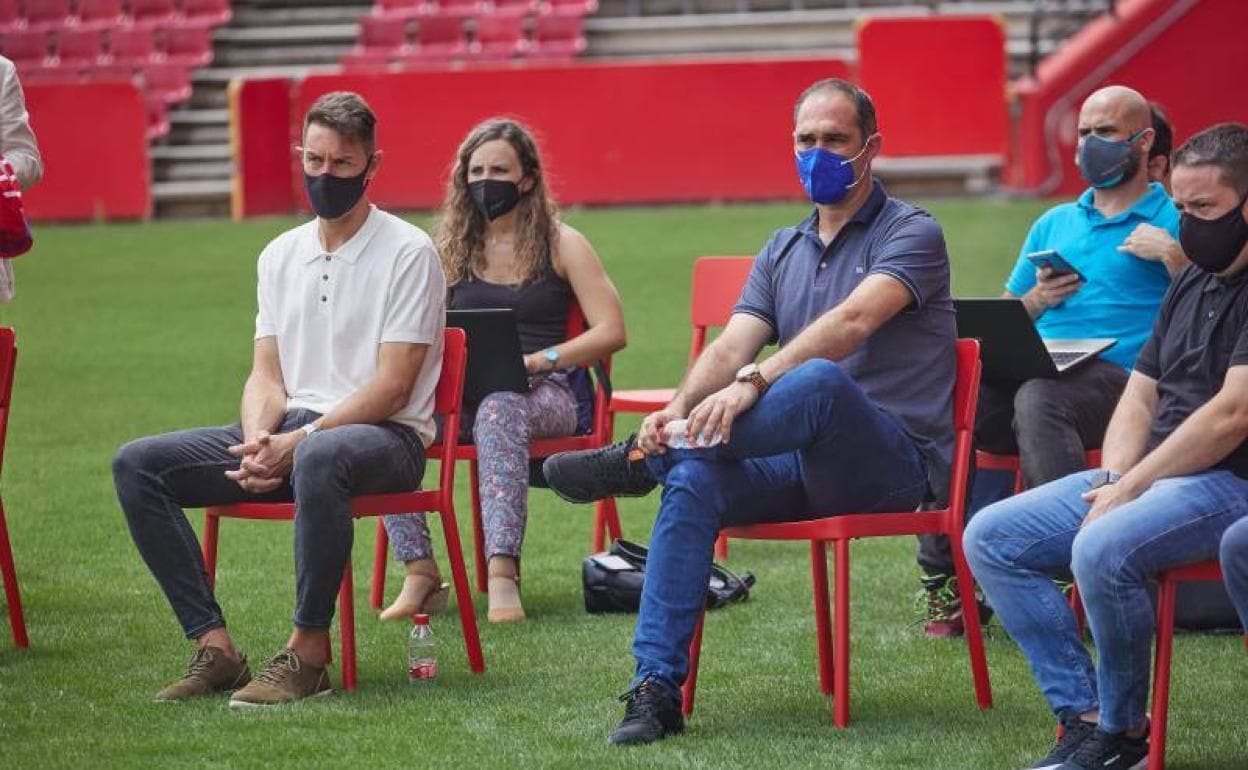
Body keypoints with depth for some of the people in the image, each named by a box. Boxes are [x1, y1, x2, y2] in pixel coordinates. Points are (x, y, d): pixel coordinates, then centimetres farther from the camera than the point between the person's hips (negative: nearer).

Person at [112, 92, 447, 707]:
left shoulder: (408, 252, -4)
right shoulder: (281, 255, 16)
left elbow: (392, 387, -11)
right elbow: (265, 374, 12)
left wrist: (298, 440, -20)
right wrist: (258, 440, -11)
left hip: (385, 436, -7)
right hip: (288, 431, 7)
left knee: (318, 459, -44)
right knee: (137, 465, -12)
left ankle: (307, 652, -32)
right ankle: (214, 646, -19)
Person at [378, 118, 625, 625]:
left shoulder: (561, 245, 5)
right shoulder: (451, 249, 16)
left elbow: (611, 331, -3)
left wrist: (537, 361, -14)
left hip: (548, 392, -4)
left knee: (499, 408, -41)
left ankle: (503, 572, -49)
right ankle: (419, 573, -30)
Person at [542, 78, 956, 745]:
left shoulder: (911, 234, -2)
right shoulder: (783, 251, 20)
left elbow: (852, 323, -21)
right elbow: (731, 346, 5)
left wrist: (753, 384, -35)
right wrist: (681, 409, -18)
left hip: (893, 460, -6)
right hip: (802, 464, 6)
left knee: (820, 380, -37)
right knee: (694, 482, -24)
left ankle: (644, 461, -25)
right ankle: (656, 690, -26)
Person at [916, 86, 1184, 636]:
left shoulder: (1173, 221, 11)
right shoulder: (1054, 224, 29)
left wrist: (1173, 256, -13)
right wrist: (1038, 300, 8)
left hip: (1120, 378, -5)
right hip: (1033, 370, 5)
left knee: (1038, 398, -39)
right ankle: (944, 578, -19)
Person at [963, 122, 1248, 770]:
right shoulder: (1191, 286, 19)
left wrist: (1128, 491, -16)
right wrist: (1113, 480, -2)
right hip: (1153, 472, 10)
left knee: (1103, 549, -36)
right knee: (989, 537, -2)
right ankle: (1083, 714, -8)